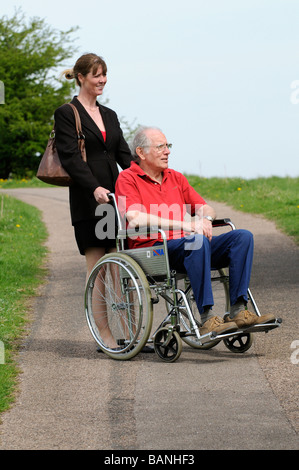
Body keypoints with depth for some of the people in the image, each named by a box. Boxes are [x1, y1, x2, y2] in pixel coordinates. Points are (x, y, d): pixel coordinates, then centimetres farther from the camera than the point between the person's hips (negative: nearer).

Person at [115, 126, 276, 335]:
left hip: (187, 245, 7)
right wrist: (184, 225, -22)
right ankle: (207, 319, -39)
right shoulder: (127, 179, 2)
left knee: (243, 237, -13)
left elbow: (206, 208, 23)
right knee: (196, 241, -37)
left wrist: (205, 219, -5)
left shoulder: (176, 178, 24)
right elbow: (136, 218, -15)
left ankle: (238, 311, -23)